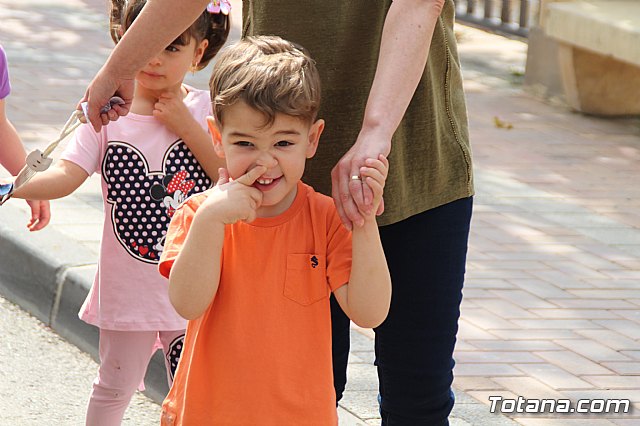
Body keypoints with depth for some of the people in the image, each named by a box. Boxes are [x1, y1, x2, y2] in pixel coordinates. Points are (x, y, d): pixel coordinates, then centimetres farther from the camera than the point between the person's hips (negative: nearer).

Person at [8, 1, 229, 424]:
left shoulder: (207, 111, -5)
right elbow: (66, 175, -18)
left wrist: (186, 127, -18)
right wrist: (13, 187, -36)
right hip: (127, 283, 0)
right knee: (114, 386, 14)